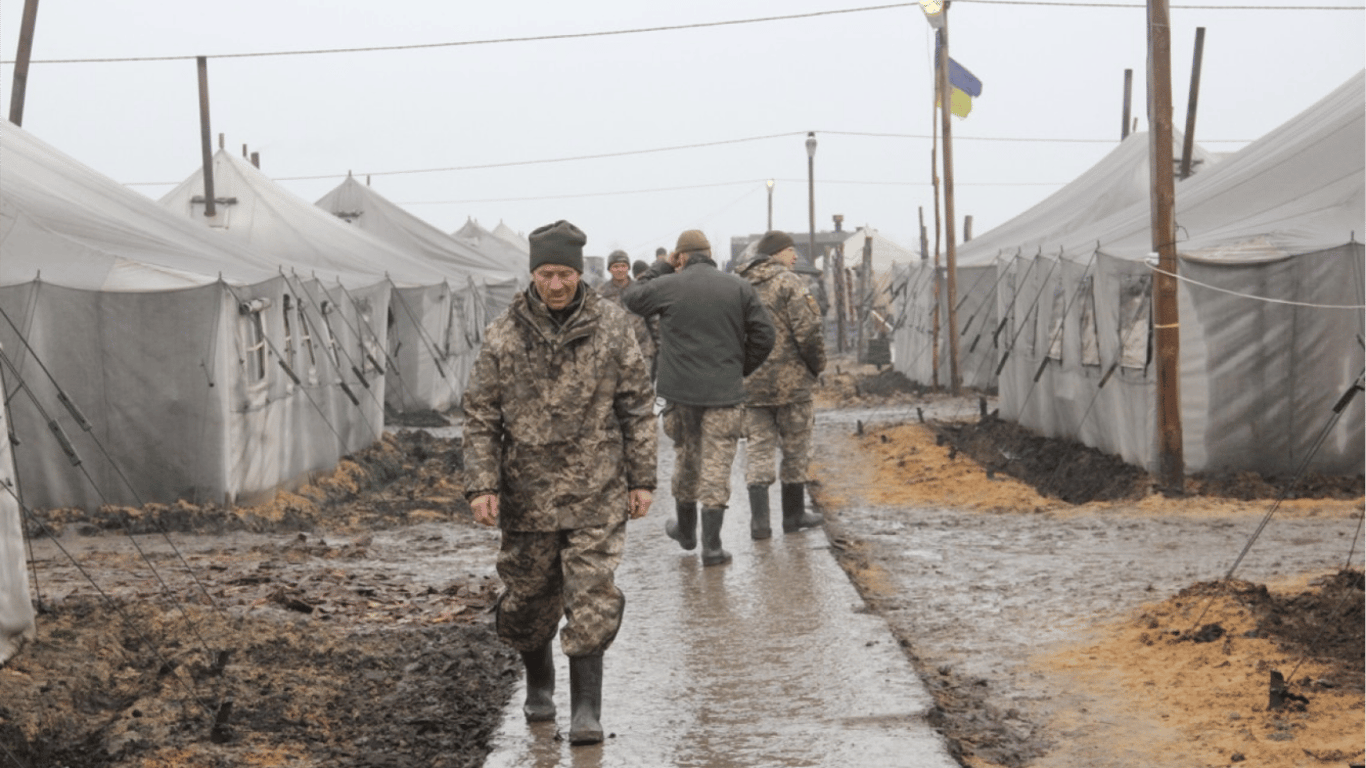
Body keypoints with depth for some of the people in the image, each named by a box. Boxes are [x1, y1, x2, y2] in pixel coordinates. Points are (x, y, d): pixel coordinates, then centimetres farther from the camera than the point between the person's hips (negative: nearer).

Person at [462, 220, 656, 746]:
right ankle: (538, 684, 36)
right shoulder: (504, 334, -2)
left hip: (596, 492, -1)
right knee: (528, 599, 12)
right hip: (527, 493, 1)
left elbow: (637, 407, 4)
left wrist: (641, 479, 2)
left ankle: (586, 709, -2)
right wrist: (481, 484, -6)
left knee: (592, 599, -8)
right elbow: (479, 415, 2)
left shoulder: (611, 327, -2)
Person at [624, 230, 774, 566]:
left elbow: (631, 298, 14)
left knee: (686, 457, 19)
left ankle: (686, 529, 34)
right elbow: (763, 336, 0)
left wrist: (661, 267, 17)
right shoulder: (740, 289, -1)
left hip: (680, 390, 1)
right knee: (716, 465, 0)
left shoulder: (667, 286, -4)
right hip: (725, 393, -1)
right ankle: (711, 544, -3)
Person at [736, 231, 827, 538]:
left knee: (758, 448, 6)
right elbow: (808, 330, -17)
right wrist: (817, 365, -2)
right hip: (790, 380, -5)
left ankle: (759, 519, -3)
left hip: (750, 383, 5)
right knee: (795, 448, 9)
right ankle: (794, 514, 18)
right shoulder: (789, 282, -9)